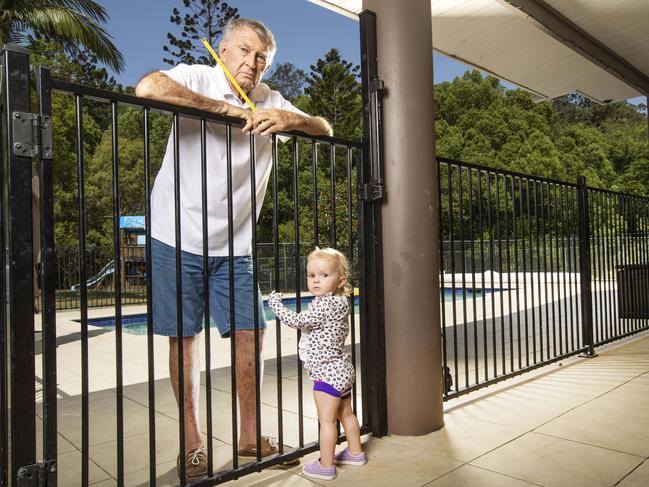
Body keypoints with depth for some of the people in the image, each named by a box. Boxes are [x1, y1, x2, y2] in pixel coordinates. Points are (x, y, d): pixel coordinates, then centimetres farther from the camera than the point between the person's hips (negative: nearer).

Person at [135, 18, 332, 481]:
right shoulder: (197, 79, -5)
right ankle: (192, 442, 18)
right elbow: (148, 87, -26)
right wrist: (226, 107, -22)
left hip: (234, 247, 4)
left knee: (250, 334, 2)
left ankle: (250, 435, 19)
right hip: (178, 239, -4)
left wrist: (290, 118, -15)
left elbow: (325, 129, 7)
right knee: (184, 338, 2)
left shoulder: (270, 101, 10)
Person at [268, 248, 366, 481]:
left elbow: (297, 321, -21)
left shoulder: (324, 306, -22)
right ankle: (355, 452, 35)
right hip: (341, 368, 10)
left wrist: (275, 303, -10)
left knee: (326, 420, 0)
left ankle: (326, 466, 9)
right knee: (345, 413, 21)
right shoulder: (339, 301, 7)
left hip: (328, 372, -10)